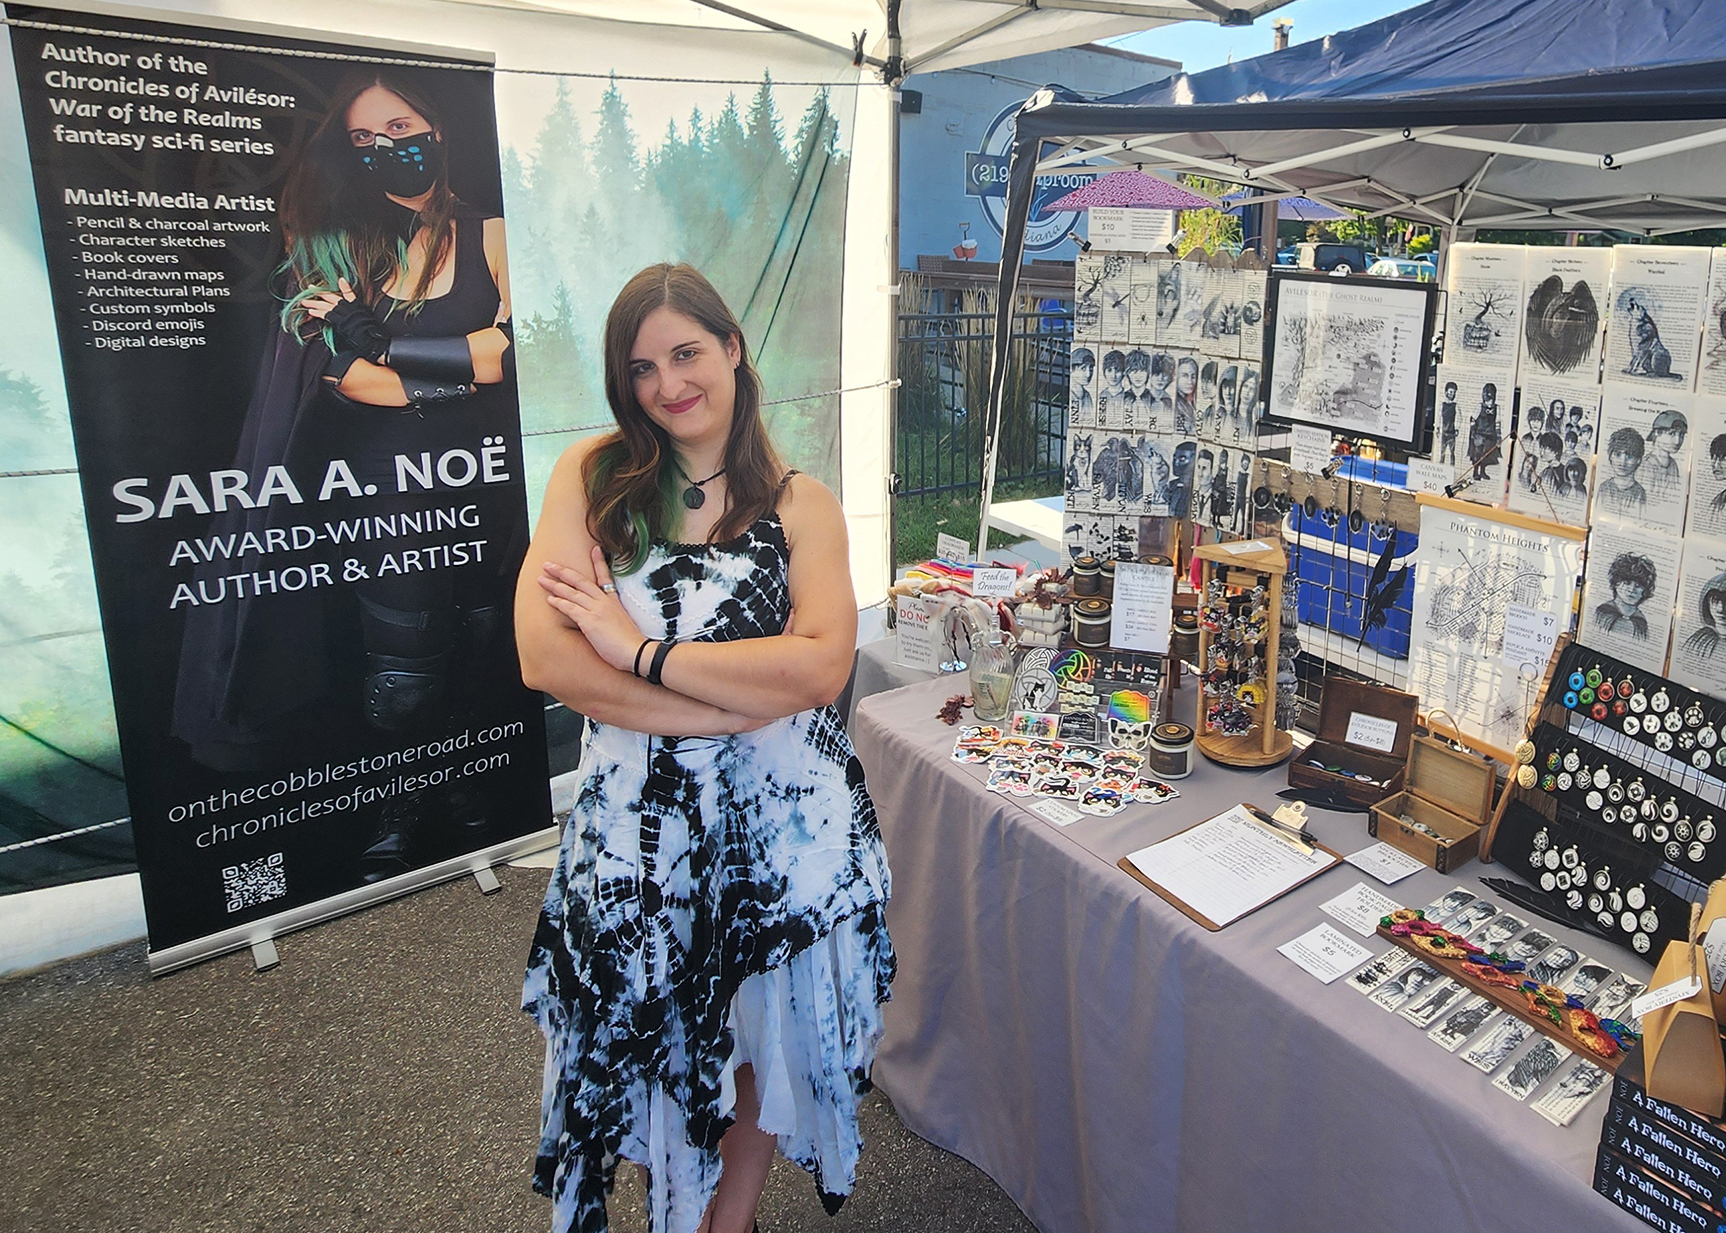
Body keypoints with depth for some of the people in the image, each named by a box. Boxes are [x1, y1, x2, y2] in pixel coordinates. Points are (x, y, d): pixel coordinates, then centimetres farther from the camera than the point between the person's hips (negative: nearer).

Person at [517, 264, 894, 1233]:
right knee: (657, 1039, 14)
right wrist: (752, 691, -17)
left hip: (786, 815, 1)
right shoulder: (591, 477, -2)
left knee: (765, 1036, 17)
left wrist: (642, 651, -18)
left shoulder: (802, 505, -1)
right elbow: (547, 659, -14)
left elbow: (824, 668, -15)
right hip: (640, 817, 0)